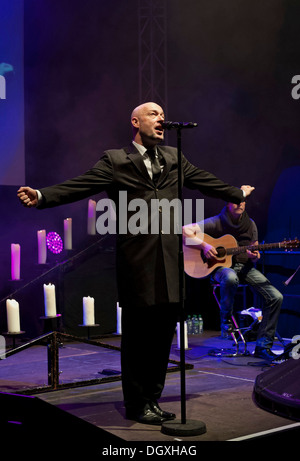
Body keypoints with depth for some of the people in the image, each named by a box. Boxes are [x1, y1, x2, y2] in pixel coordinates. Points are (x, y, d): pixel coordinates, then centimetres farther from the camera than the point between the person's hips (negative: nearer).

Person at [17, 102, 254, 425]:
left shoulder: (174, 158, 18)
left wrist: (238, 194, 41)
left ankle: (152, 400, 24)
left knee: (164, 332, 9)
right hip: (138, 262, -5)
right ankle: (136, 405, 17)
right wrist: (41, 196, -21)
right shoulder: (115, 161, 3)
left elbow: (207, 182, 31)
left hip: (170, 260, 5)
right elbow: (77, 186, -7)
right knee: (137, 334, 3)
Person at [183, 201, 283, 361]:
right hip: (220, 266, -4)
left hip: (244, 266, 5)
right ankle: (225, 317, -13)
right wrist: (204, 245, -21)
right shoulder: (216, 222, -6)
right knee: (230, 278, -44)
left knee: (276, 297, -15)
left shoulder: (250, 225, 7)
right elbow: (185, 230, -10)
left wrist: (255, 257, -11)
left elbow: (254, 253, 13)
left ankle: (263, 346, -6)